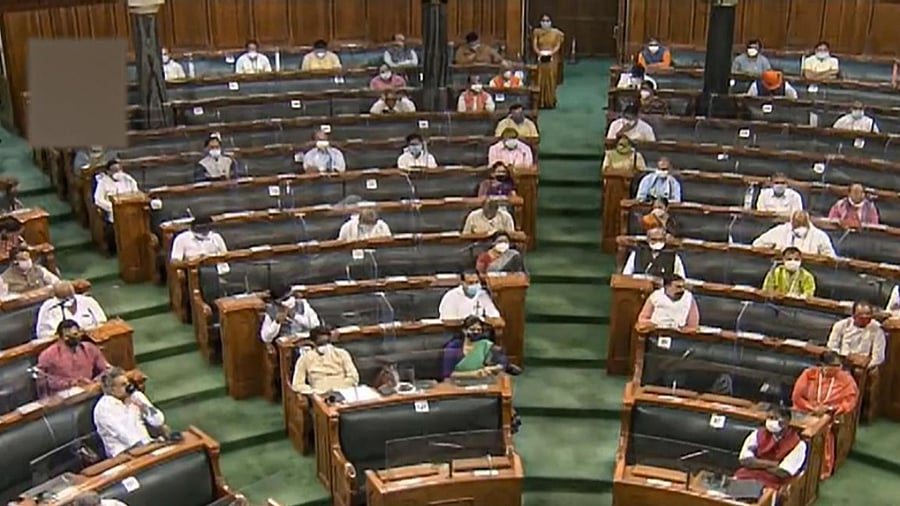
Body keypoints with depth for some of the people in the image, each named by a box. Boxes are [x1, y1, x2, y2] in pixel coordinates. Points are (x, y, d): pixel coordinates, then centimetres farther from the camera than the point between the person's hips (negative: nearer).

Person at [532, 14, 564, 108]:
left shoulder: (556, 33, 3)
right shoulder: (537, 32, 4)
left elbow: (558, 46, -1)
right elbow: (534, 45, -4)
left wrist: (551, 52, -19)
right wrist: (539, 53, -22)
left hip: (552, 59, 0)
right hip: (540, 59, 0)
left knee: (551, 81, 2)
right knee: (540, 81, -1)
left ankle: (550, 102, 9)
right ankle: (540, 102, 4)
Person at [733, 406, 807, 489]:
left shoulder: (798, 444, -3)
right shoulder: (758, 434, 8)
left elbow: (782, 473, -11)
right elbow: (745, 461, -1)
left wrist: (757, 464, 0)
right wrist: (773, 464, -6)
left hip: (770, 486, -3)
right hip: (745, 477, 3)